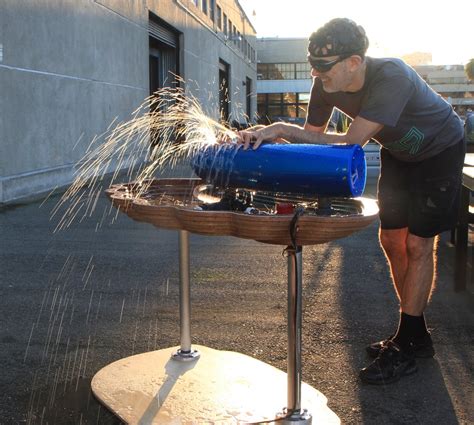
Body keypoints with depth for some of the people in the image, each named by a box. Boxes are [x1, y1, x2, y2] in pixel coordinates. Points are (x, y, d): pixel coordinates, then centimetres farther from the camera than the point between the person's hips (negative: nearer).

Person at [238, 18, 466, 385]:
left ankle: (405, 348, -1)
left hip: (439, 150, -7)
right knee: (391, 238, 5)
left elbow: (351, 144, -42)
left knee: (418, 244, -9)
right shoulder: (327, 85, -19)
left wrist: (282, 129, -42)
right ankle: (416, 336, 19)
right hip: (399, 154, 7)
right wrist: (267, 137, -31)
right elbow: (311, 137, -12)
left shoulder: (391, 77, -39)